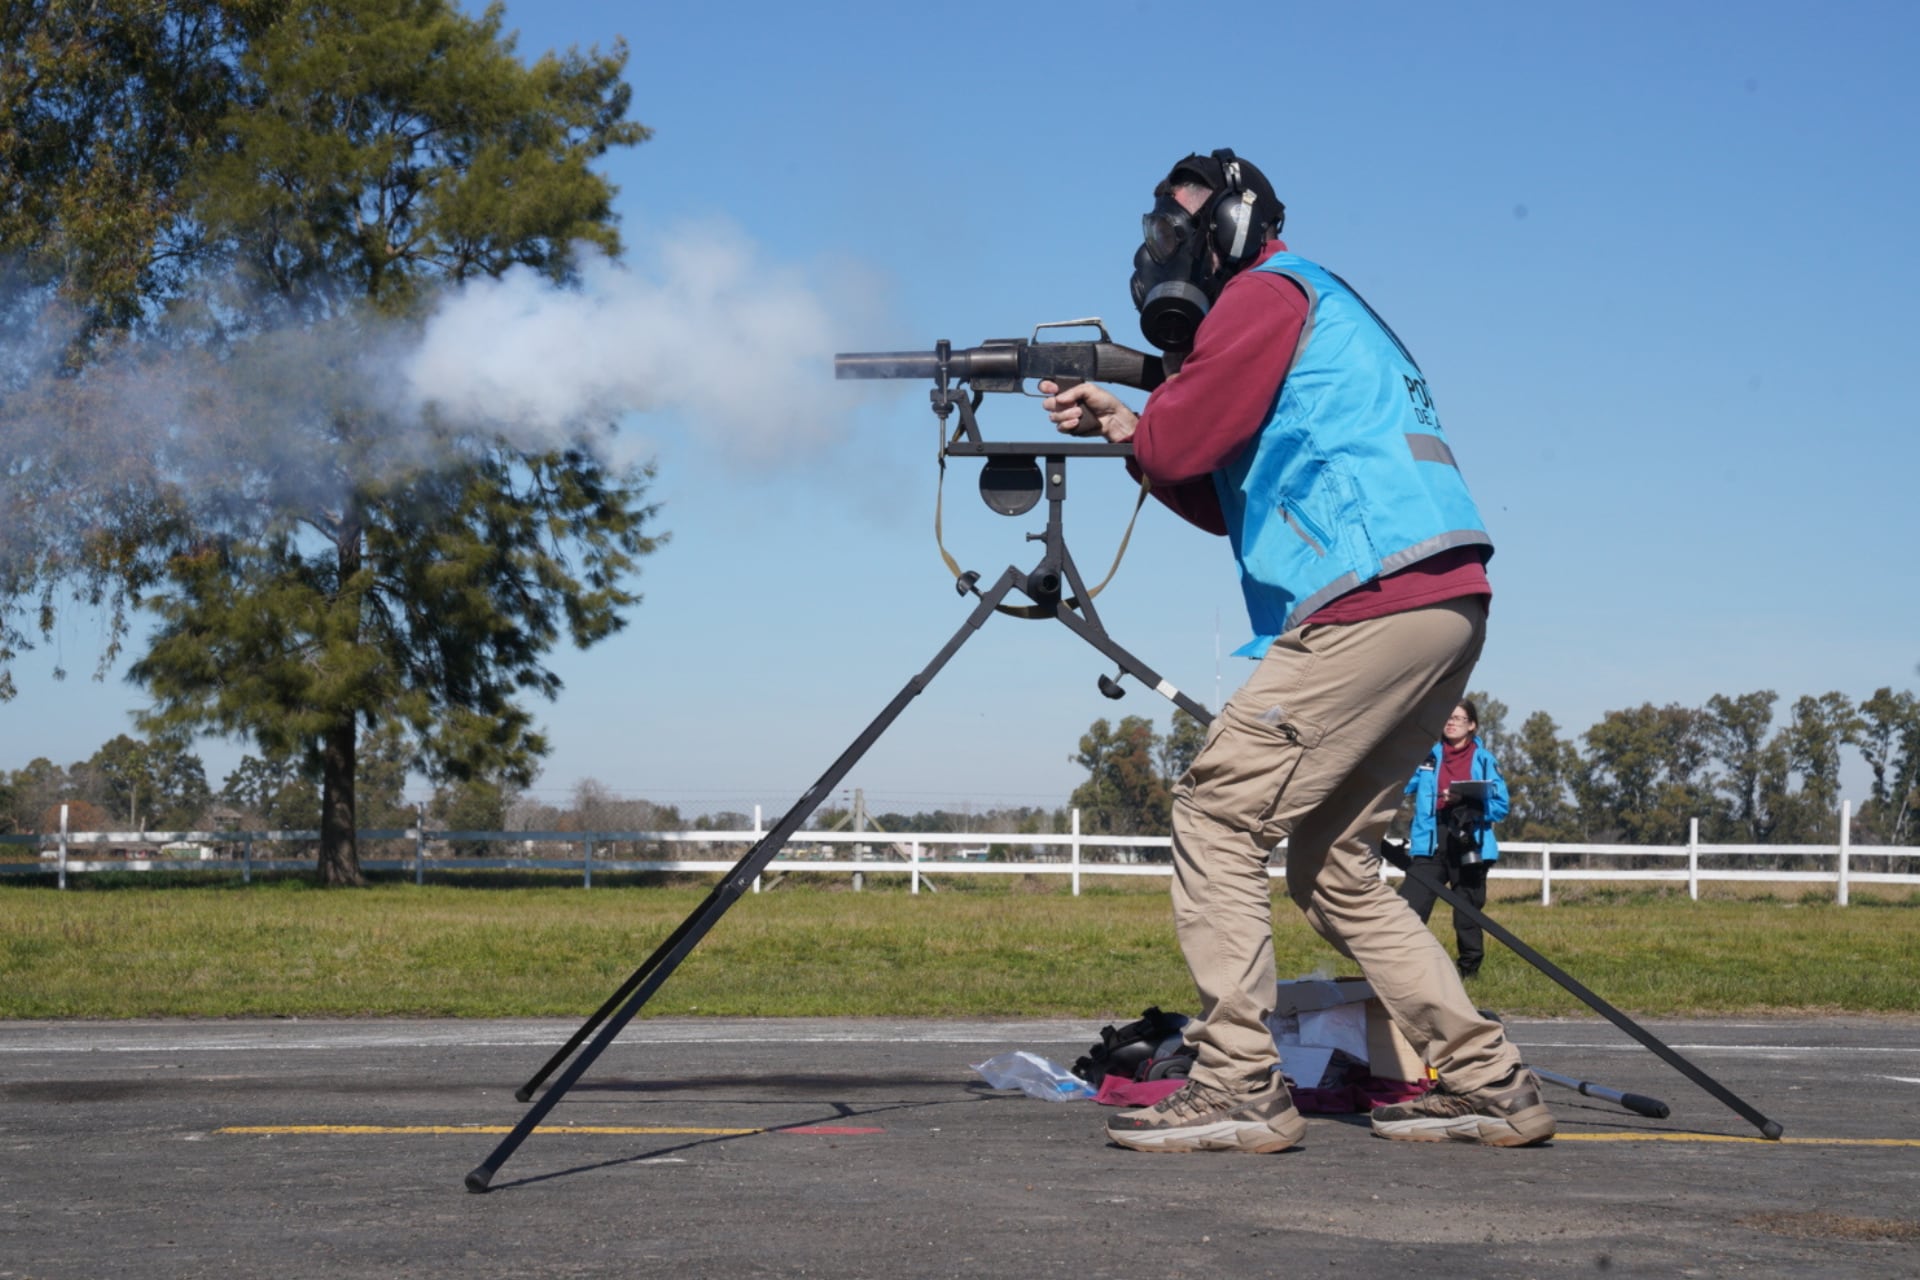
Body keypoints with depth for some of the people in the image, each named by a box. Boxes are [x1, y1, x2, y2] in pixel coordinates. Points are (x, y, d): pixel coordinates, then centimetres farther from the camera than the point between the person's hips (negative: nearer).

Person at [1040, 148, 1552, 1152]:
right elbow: (1225, 500, 27)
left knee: (1217, 815, -8)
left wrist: (1138, 422, 14)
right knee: (1332, 862, 14)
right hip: (1445, 616, 10)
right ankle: (1485, 1083, 12)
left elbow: (1184, 439, -9)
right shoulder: (1318, 312, 30)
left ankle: (1238, 1088, -11)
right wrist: (1122, 427, 17)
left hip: (1376, 605, -10)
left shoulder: (1268, 291, 1)